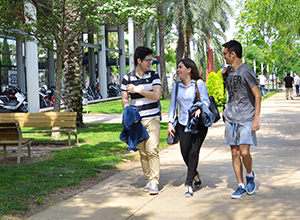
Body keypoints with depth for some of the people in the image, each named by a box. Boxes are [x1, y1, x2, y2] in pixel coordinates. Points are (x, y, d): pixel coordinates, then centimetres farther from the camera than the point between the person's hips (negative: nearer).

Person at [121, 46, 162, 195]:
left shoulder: (154, 76, 4)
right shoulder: (127, 78, 6)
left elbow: (156, 95, -7)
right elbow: (125, 99, 7)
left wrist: (137, 90, -11)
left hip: (152, 119, -2)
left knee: (152, 150, -12)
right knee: (143, 152, 5)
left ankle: (154, 182, -10)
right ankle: (148, 180, 17)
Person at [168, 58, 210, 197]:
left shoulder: (199, 83, -3)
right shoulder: (177, 86, 10)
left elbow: (206, 100, -8)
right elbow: (173, 104, 11)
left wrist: (200, 108, -29)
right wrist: (170, 122, 2)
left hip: (199, 123, -4)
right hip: (183, 124, 4)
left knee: (194, 152, -11)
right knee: (185, 153, 1)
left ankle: (189, 184, -3)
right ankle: (195, 175, 30)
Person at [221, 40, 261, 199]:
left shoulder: (246, 71, -11)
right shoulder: (229, 72, 11)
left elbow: (257, 95, -11)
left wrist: (256, 119, -15)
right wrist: (223, 77, 9)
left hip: (246, 119, -6)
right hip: (231, 118, 7)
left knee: (244, 152, -12)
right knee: (235, 153, 5)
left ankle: (250, 175, 17)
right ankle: (241, 186, 14)